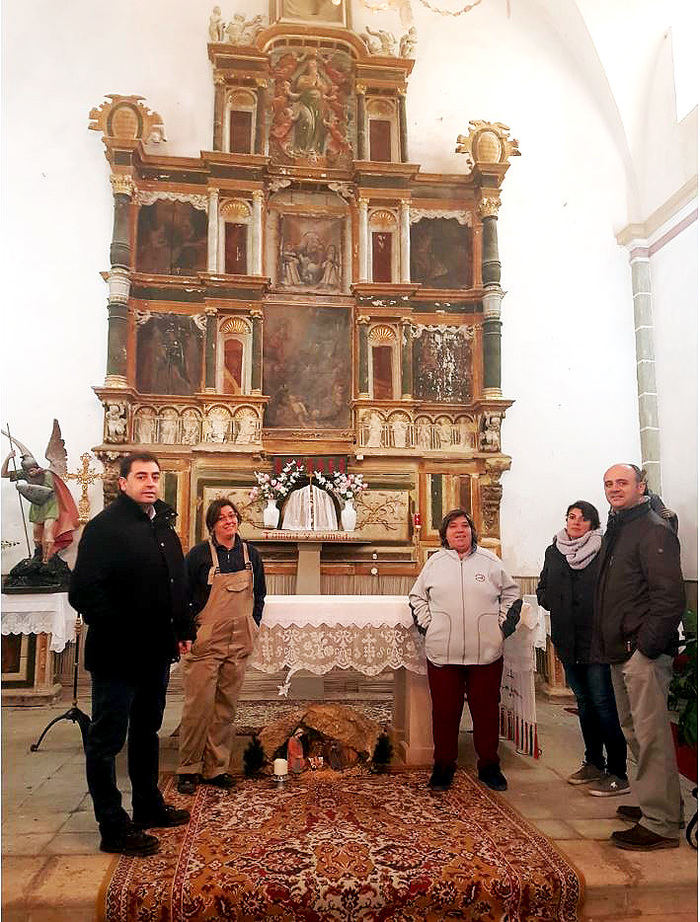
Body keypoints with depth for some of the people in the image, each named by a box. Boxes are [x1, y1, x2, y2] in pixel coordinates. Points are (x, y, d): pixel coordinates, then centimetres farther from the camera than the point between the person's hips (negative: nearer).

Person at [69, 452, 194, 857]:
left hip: (156, 652, 8)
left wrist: (184, 629, 12)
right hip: (117, 655, -8)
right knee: (107, 740, 6)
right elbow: (84, 591, -20)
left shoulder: (163, 527, 11)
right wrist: (117, 633, -20)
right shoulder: (105, 527, -14)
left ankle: (149, 806, 38)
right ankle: (114, 829, 18)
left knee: (148, 732, 22)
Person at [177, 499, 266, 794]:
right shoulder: (200, 554, -6)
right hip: (205, 641, -4)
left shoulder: (250, 554, 7)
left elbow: (259, 594, 19)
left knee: (226, 707, 9)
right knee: (199, 705, -4)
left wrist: (253, 625, 12)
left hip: (239, 643, 4)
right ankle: (189, 769, 11)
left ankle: (216, 768, 20)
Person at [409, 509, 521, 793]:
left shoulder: (490, 561, 6)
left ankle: (489, 766, 25)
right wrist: (428, 626, 5)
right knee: (445, 712, 7)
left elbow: (510, 595, 15)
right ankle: (443, 766, 23)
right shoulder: (435, 562, 7)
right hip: (442, 653, 0)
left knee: (486, 711, 9)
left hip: (486, 653, 0)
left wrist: (502, 626, 6)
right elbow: (417, 596, 15)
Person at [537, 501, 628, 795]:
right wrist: (555, 602, 4)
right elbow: (543, 590, 21)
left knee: (602, 702, -5)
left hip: (598, 639, -6)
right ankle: (594, 763, 30)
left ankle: (617, 773, 6)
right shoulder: (553, 552, 11)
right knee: (584, 701, 16)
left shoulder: (605, 551, -7)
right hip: (568, 640, 6)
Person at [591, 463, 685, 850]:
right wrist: (605, 643, 16)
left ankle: (660, 824, 6)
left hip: (644, 652, -10)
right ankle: (654, 803, 32)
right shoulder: (615, 531, 17)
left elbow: (670, 596, -20)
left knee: (651, 734, -4)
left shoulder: (654, 530, -12)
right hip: (620, 651, 10)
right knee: (633, 730, 18)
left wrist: (645, 644, -21)